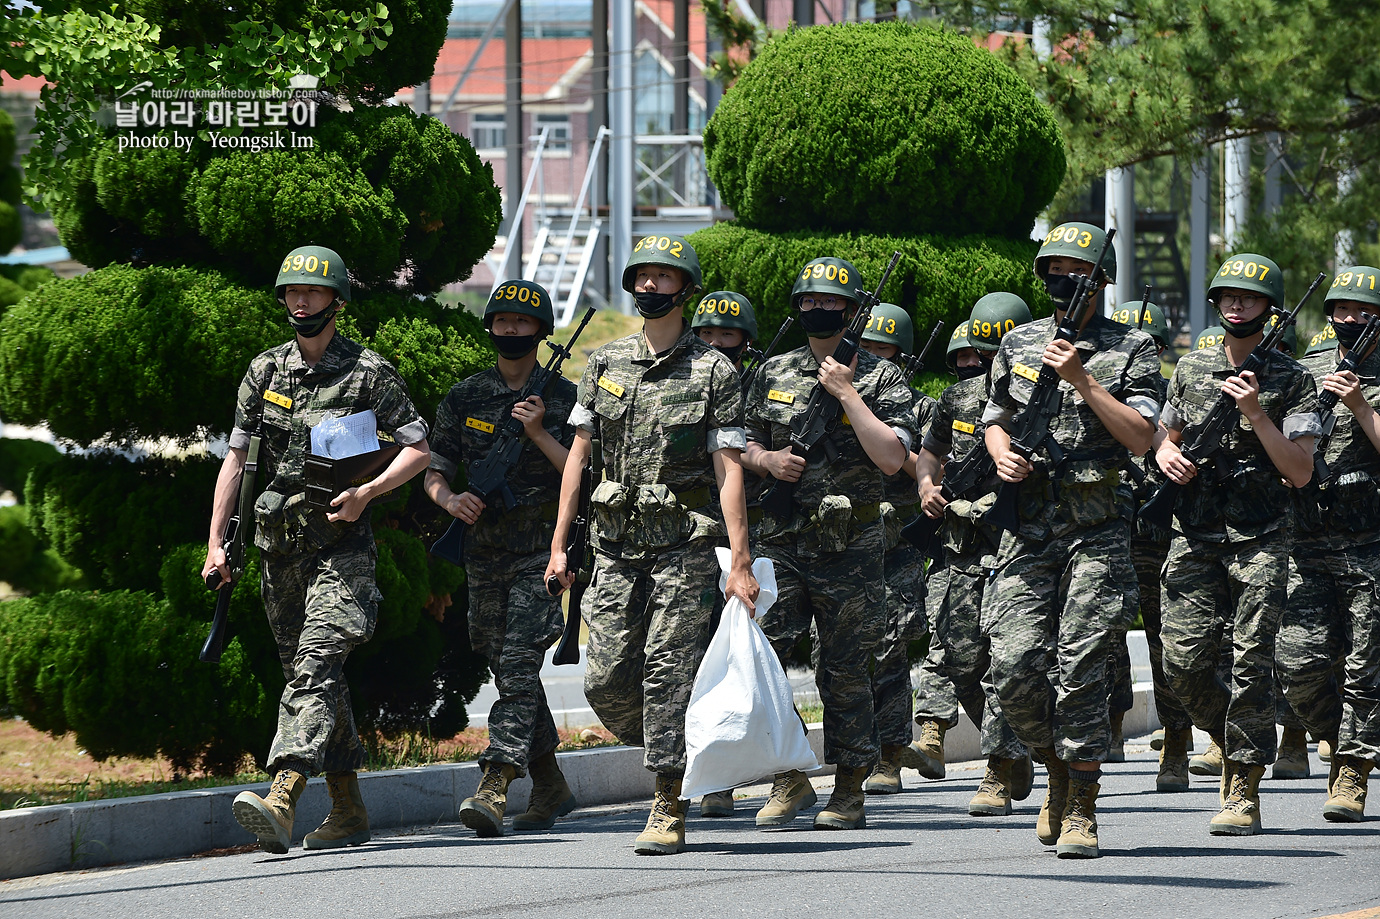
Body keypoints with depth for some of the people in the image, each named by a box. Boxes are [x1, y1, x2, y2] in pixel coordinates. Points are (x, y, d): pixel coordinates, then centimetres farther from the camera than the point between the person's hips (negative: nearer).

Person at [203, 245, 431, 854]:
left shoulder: (370, 374, -4)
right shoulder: (266, 371, 10)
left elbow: (418, 450, -1)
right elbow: (236, 457, 12)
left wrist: (366, 492, -16)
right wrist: (216, 543, 6)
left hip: (340, 545, -6)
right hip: (279, 545, 6)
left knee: (314, 666, -20)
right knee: (315, 678, 11)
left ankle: (282, 801, -34)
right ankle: (348, 812, 21)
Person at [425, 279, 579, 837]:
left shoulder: (565, 399, 2)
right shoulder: (463, 400, 10)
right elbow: (433, 472, 11)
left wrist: (539, 433, -13)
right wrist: (450, 499, -11)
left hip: (543, 554, -4)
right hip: (485, 556, 4)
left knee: (518, 664, -18)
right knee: (511, 673, 9)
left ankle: (494, 789, -27)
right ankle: (551, 787, 22)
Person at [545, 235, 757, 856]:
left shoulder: (713, 372, -1)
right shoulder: (605, 365, 10)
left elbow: (729, 471, -5)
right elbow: (578, 454, 13)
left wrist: (740, 561, -11)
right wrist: (559, 545, 7)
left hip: (685, 545, -4)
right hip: (616, 544, 4)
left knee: (669, 672, -9)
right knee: (606, 678, -1)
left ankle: (669, 809, -5)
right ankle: (671, 754, 24)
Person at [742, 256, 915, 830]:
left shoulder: (880, 378, 0)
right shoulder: (774, 373, 11)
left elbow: (891, 458, -12)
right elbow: (742, 445, 20)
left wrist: (847, 394, -15)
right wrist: (767, 459, -3)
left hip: (850, 547, -3)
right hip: (781, 542, 3)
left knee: (846, 674, 3)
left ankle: (850, 790, 13)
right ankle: (789, 777, 2)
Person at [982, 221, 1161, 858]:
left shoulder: (1130, 349, 2)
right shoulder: (1019, 345, 14)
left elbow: (1141, 437, -8)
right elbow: (996, 420, 24)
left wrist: (1083, 381, -14)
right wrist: (1001, 453, 1)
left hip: (1095, 533, -3)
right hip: (1027, 528, 3)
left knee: (1079, 671, -8)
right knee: (1014, 667, -7)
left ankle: (1080, 810, -2)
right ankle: (1059, 772, 18)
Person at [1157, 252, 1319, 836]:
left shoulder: (1291, 381, 0)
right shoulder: (1190, 369, 12)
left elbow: (1300, 471, -6)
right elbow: (1168, 437, 24)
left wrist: (1255, 413, -15)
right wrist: (1167, 455, 1)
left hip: (1259, 543, -3)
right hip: (1194, 540, 3)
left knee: (1251, 665, -8)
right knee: (1184, 662, -5)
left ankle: (1243, 792, -2)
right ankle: (1233, 738, 23)